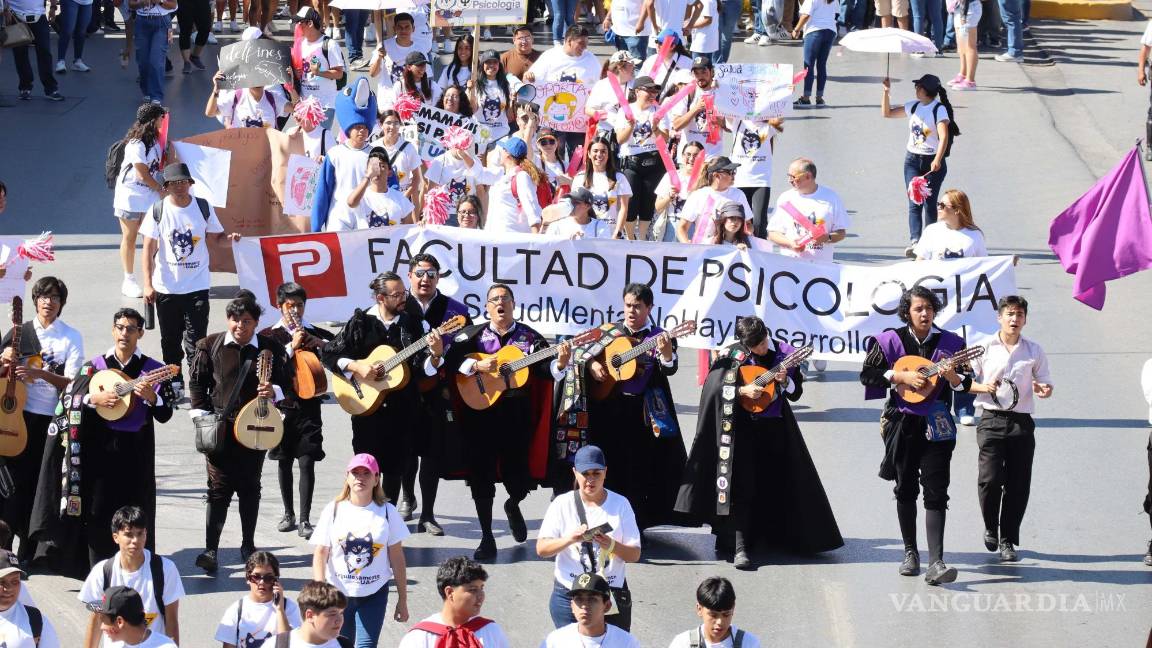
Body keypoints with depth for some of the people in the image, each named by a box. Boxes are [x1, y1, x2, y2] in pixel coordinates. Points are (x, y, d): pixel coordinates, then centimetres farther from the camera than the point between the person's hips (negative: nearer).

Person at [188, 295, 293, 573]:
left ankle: (248, 545, 24)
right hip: (220, 427, -1)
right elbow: (197, 382, 5)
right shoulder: (210, 346, 2)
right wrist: (202, 415, -3)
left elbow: (286, 382, 8)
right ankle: (211, 550, -5)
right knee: (219, 488, -5)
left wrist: (274, 391, -15)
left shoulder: (270, 349, 3)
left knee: (250, 488, 11)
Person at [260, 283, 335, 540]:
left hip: (308, 404, 0)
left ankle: (305, 519, -5)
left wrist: (322, 344, -8)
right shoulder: (269, 336, 3)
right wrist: (291, 348, -17)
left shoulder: (316, 333, 8)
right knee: (284, 461, 10)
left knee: (307, 461, -6)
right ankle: (289, 514, 23)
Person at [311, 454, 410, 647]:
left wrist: (402, 599, 2)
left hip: (374, 594, -1)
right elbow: (320, 554, -5)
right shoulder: (333, 511, -2)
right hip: (338, 593, 1)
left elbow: (397, 557, 2)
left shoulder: (387, 512, -2)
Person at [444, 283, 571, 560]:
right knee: (481, 475, -1)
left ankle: (513, 506, 39)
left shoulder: (529, 337, 6)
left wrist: (559, 365, -24)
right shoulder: (472, 335, 5)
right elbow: (450, 360, -6)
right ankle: (487, 539, 10)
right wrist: (477, 365, -19)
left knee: (519, 476, 1)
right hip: (480, 412, 0)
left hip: (517, 414, 0)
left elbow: (545, 370, -4)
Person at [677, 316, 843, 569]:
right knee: (741, 486, -11)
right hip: (743, 429, -3)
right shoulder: (733, 356, -5)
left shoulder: (783, 353, 2)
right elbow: (713, 388, -8)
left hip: (775, 428, 3)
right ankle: (739, 547, -17)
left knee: (777, 486, 6)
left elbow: (796, 393, 6)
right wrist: (742, 390, -18)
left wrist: (785, 381, -14)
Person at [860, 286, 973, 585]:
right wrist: (901, 376, -13)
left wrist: (954, 378, -16)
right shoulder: (891, 341, 1)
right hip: (902, 423, 1)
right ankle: (910, 552, 25)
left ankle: (935, 562, -19)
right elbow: (867, 374, -1)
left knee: (936, 492, -11)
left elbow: (967, 384, 6)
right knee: (906, 489, 10)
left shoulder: (949, 343, 4)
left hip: (937, 425, -1)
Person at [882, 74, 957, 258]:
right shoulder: (914, 106, 6)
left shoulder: (939, 109, -13)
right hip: (912, 160, 5)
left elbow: (944, 136, -24)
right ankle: (915, 241, -20)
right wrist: (886, 92, 4)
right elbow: (887, 113, 17)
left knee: (929, 204, 4)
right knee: (914, 203, -9)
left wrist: (938, 160, -37)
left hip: (933, 162, -5)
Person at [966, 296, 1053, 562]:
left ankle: (1007, 540, 11)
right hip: (992, 420, -2)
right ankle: (990, 528, 14)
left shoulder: (1034, 351, 9)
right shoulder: (985, 348, 5)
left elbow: (1046, 385, 13)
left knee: (1018, 485, 0)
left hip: (1021, 422, 2)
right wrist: (985, 387, -11)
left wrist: (1043, 389, -11)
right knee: (990, 479, -12)